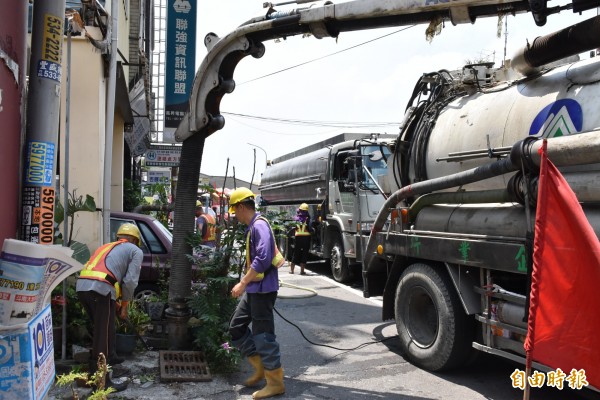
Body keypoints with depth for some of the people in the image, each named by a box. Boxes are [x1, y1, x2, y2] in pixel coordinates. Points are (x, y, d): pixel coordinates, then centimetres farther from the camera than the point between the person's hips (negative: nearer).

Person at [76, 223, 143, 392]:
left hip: (82, 285, 7)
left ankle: (110, 357, 43)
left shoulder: (107, 246, 34)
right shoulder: (136, 251, 14)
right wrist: (124, 305, 14)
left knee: (104, 327, 26)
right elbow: (130, 281, 3)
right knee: (103, 334, -1)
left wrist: (116, 302, 37)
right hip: (100, 288, -7)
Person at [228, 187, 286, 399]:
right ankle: (260, 367, 26)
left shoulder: (259, 225, -17)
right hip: (253, 288, 10)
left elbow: (263, 259, -27)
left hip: (262, 288, -10)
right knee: (236, 327, 15)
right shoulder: (252, 226, 14)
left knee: (263, 335, -3)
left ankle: (275, 383, 10)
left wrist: (243, 283, -24)